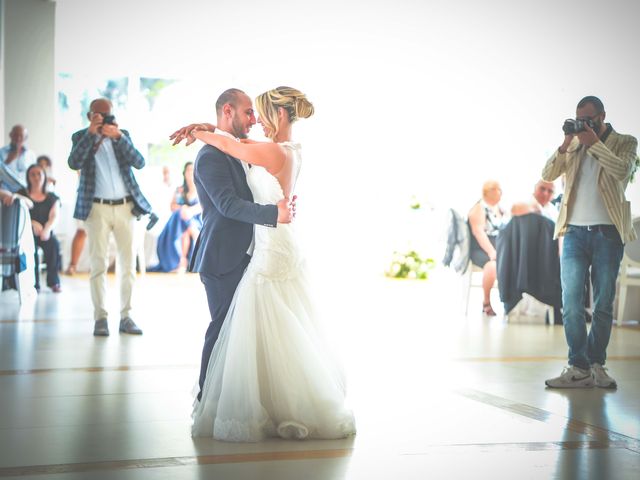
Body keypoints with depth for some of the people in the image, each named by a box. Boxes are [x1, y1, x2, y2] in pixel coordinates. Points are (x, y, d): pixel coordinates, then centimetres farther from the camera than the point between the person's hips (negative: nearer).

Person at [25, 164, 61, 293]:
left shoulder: (52, 198, 12)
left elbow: (54, 217, -1)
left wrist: (47, 229, -23)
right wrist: (33, 223, -21)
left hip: (46, 233, 1)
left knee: (54, 243, -32)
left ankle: (54, 282, -19)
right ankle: (34, 283, -29)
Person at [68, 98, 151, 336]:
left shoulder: (122, 135, 9)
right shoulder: (81, 137, 4)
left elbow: (139, 162, -5)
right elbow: (74, 163, -15)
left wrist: (118, 137, -16)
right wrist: (91, 133, -19)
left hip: (126, 207, 2)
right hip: (97, 208, -2)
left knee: (128, 263, 3)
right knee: (99, 264, -4)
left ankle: (126, 316, 8)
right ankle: (100, 318, 0)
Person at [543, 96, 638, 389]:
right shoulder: (573, 146, 14)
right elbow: (548, 175, 3)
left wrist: (594, 143, -15)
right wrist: (566, 145, -8)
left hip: (607, 233, -2)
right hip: (575, 233, 2)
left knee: (603, 306, 3)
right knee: (571, 304, -5)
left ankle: (596, 365, 14)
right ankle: (578, 368, -1)